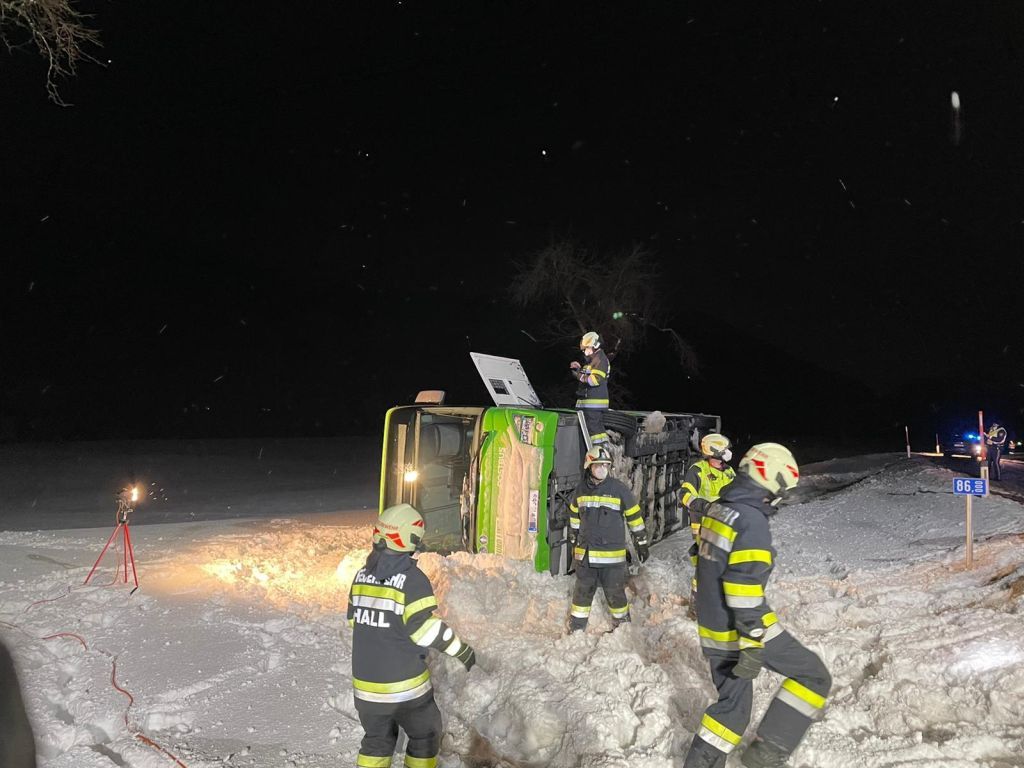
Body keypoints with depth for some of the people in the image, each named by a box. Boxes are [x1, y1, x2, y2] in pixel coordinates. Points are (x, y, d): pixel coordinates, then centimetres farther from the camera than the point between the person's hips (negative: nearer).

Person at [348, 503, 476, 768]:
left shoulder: (362, 574, 1)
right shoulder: (412, 578, -18)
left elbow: (353, 619, 11)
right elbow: (425, 628, -22)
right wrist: (462, 650, -11)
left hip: (366, 682, 6)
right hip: (405, 685, -6)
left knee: (376, 738, 23)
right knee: (425, 736, 16)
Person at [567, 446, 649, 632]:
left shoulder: (619, 488, -7)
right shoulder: (581, 489, 4)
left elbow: (635, 517, 0)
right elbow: (574, 517, 18)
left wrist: (641, 543, 3)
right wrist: (573, 542, 22)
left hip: (612, 554, -3)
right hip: (585, 553, 3)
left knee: (615, 593, 6)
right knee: (582, 592, 10)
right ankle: (576, 629, 22)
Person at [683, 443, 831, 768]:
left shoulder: (716, 510, 6)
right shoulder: (752, 521, -21)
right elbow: (746, 590, -26)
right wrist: (753, 646, -22)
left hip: (712, 630, 8)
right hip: (741, 629, -8)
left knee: (732, 704, 21)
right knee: (813, 676, 8)